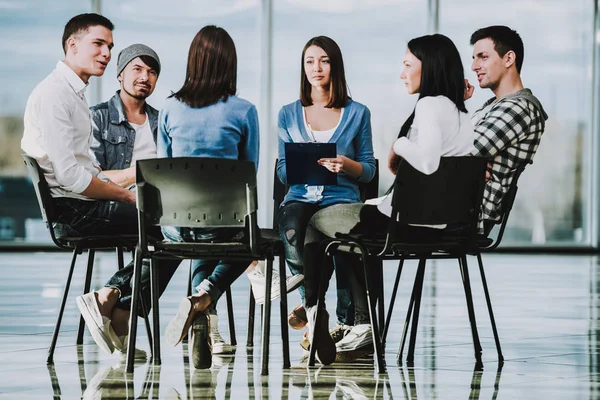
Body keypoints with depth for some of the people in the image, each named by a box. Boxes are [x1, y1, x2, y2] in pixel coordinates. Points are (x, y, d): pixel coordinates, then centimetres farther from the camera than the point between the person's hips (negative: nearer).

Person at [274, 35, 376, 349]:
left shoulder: (357, 113, 12)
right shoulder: (289, 115, 17)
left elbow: (368, 171, 10)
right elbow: (283, 171, 13)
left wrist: (347, 164, -12)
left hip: (341, 199, -1)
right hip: (300, 198, 1)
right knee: (292, 231, -38)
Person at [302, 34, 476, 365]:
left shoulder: (430, 105, -17)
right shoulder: (460, 112, 10)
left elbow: (427, 161, -32)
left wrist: (399, 145, -13)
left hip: (411, 222, -9)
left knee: (316, 219, 11)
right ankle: (364, 325, 27)